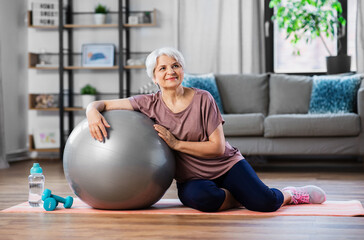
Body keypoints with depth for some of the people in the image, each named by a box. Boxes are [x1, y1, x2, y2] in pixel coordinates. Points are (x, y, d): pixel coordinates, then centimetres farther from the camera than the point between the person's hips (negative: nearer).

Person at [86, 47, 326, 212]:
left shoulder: (202, 99, -11)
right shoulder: (150, 104, -6)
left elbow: (218, 148, -14)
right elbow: (101, 104, -6)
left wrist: (177, 143, -21)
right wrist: (93, 112, -30)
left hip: (227, 165, 0)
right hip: (192, 178, 1)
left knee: (265, 202, -24)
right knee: (200, 197, -37)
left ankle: (289, 194, 12)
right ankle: (236, 197, -4)